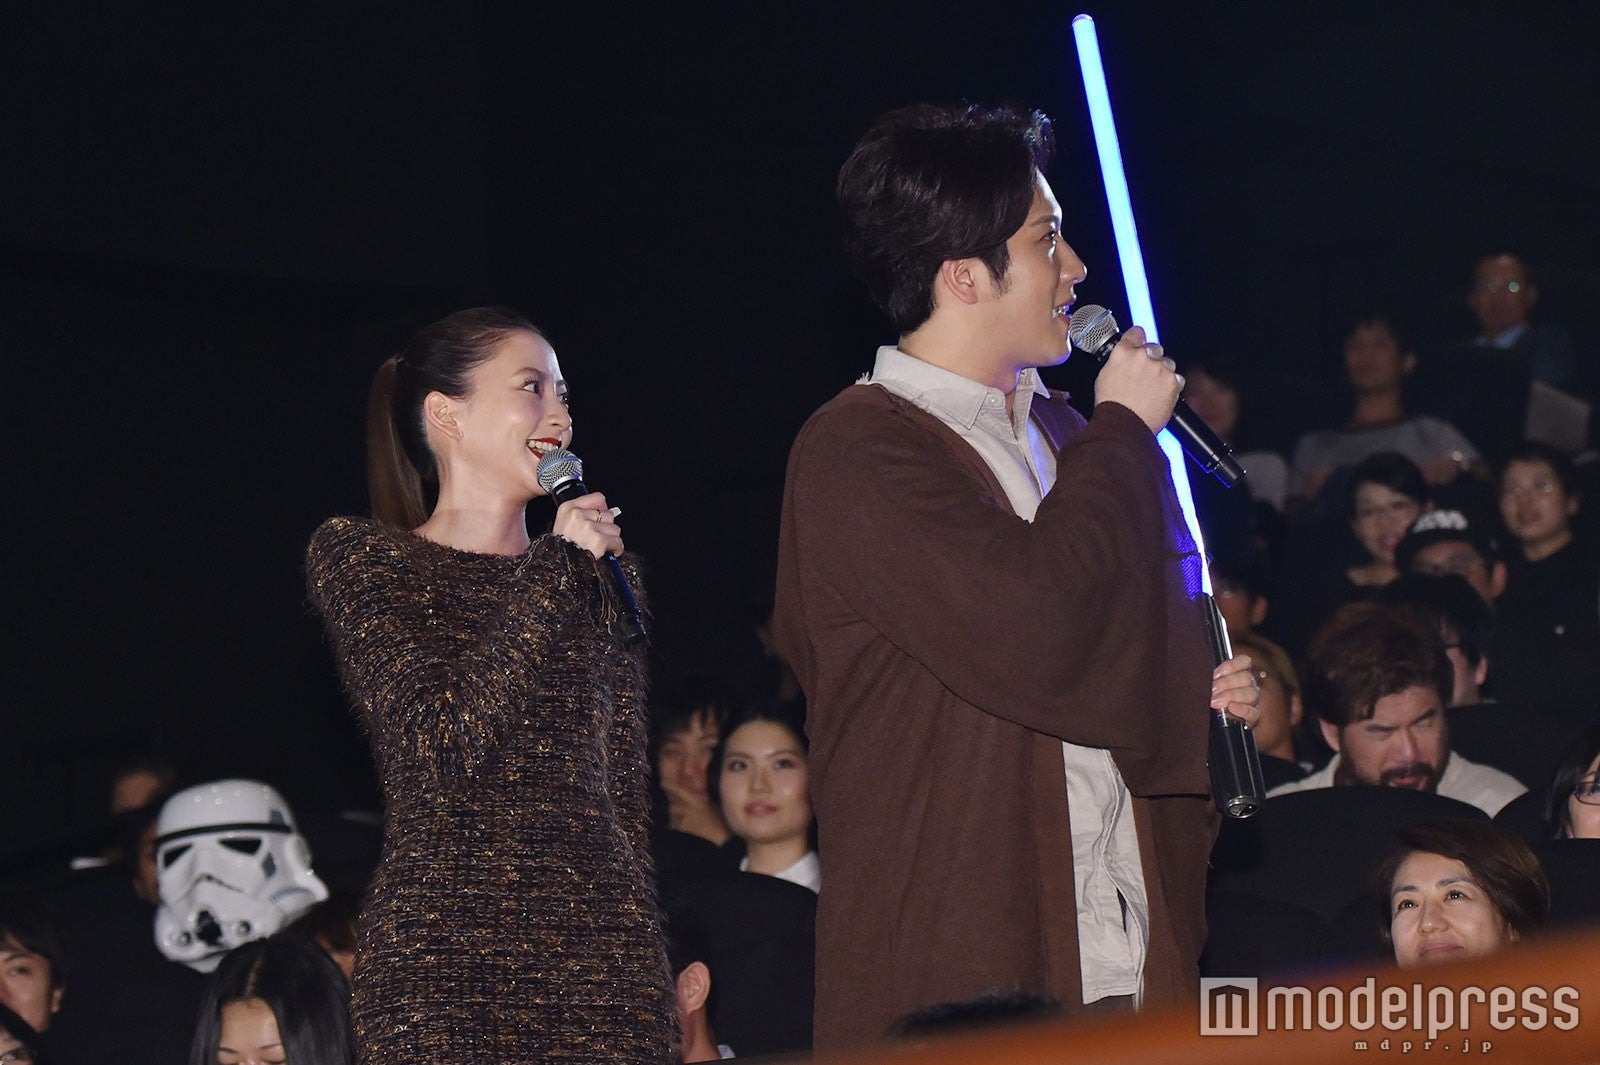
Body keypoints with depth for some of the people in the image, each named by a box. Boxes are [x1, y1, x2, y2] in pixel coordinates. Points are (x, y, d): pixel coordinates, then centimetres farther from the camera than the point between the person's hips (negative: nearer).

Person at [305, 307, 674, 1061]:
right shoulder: (359, 559, 5)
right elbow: (442, 742, -10)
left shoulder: (602, 572, 18)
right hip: (443, 951, -4)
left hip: (606, 945, 4)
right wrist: (554, 572, -7)